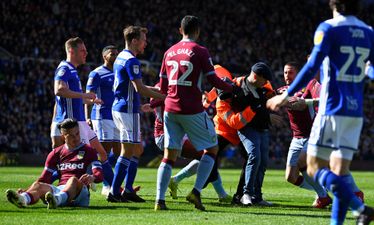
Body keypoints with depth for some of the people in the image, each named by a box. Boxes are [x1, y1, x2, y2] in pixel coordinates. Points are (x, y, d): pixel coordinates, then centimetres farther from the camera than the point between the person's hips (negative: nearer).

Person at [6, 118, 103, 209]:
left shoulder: (89, 151, 13)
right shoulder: (56, 153, 23)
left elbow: (100, 175, -1)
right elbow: (45, 179, 19)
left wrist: (92, 178, -28)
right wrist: (27, 190, 1)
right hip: (59, 189, 3)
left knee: (73, 180, -36)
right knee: (38, 185, -26)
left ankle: (58, 199, -71)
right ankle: (23, 199, -64)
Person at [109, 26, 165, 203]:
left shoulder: (121, 58, 16)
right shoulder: (131, 60, -15)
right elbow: (139, 88, -20)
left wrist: (153, 89, 21)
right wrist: (163, 97, -13)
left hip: (119, 108, 10)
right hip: (128, 110, -10)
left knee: (137, 149, 14)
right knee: (128, 152, -7)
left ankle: (128, 190, 13)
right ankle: (114, 193, -7)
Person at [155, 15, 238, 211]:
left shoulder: (169, 52, 11)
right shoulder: (200, 52, -5)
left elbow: (163, 86, 15)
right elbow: (213, 80, -7)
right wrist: (233, 89, 9)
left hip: (170, 109, 5)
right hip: (192, 111, -5)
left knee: (169, 156, 7)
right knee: (212, 149, 9)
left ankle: (160, 200, -3)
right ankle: (196, 192, -5)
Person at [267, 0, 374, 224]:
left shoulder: (328, 28, -7)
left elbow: (313, 66, -14)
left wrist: (287, 95, -10)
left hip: (333, 108, -6)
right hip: (356, 112, 6)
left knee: (315, 168, -3)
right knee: (339, 171, 7)